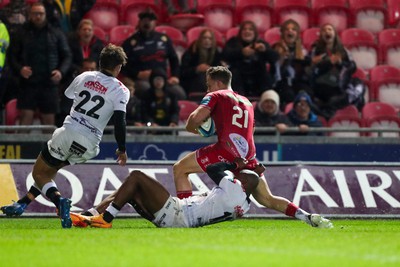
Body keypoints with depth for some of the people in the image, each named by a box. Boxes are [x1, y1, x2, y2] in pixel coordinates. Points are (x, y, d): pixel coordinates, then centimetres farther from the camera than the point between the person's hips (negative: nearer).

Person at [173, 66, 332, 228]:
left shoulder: (215, 96, 10)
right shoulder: (246, 102, 31)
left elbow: (196, 117, -5)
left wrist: (190, 128, 16)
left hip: (226, 151, -6)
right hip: (248, 156, 6)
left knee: (179, 169, 7)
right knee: (267, 199, 16)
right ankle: (309, 217, 0)